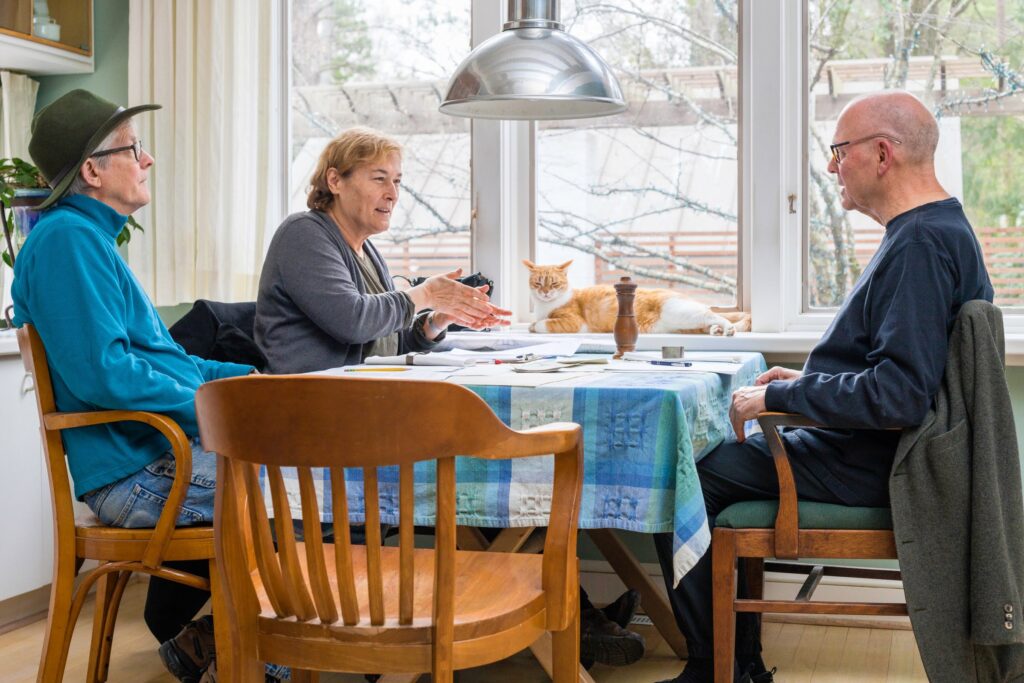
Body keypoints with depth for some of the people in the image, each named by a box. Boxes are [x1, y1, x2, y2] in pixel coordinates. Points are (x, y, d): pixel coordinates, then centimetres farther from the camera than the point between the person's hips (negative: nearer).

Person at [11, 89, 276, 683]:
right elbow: (103, 372, -24)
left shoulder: (91, 238, 19)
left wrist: (246, 378, 14)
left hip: (163, 457, 10)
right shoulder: (67, 238, -14)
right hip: (139, 473, -10)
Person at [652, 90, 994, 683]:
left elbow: (900, 394, -31)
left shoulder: (921, 244, -23)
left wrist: (778, 398, -21)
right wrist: (804, 380, 13)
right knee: (720, 460, 21)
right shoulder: (944, 228, 11)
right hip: (875, 455, 11)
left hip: (864, 467, -11)